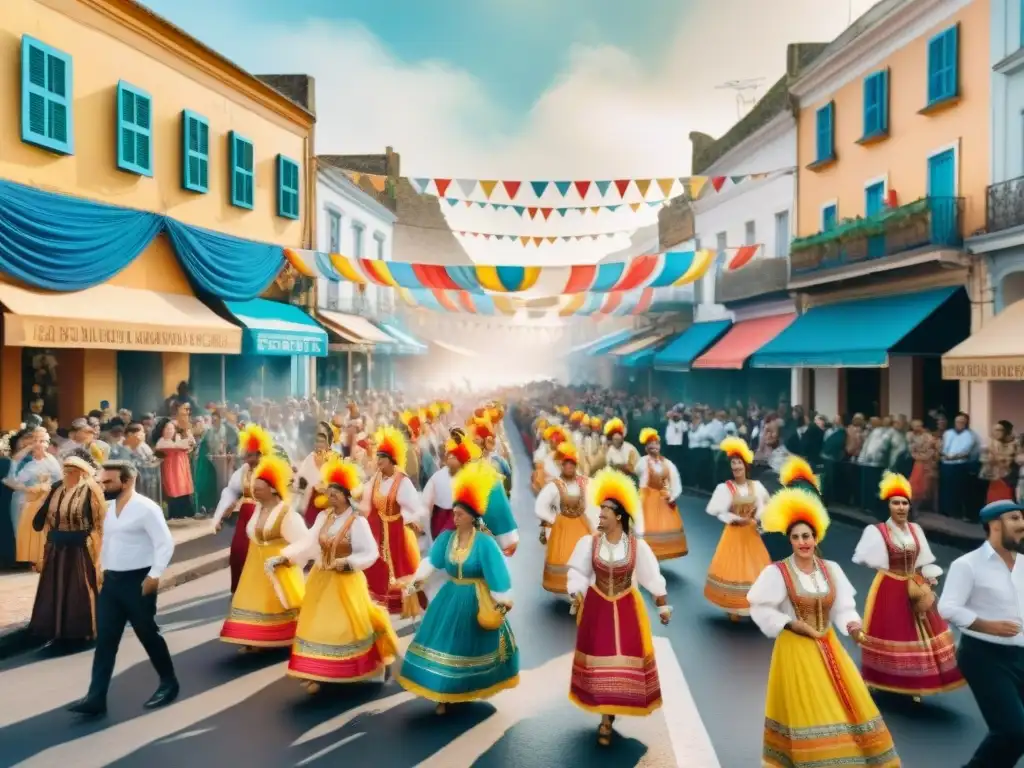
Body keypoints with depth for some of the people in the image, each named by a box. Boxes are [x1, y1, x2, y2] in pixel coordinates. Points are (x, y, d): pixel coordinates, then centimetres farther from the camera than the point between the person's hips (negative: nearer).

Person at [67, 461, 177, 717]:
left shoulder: (146, 508, -16)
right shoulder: (110, 507, 9)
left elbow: (166, 543, -19)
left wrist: (154, 575, -21)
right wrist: (102, 568, 15)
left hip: (137, 581, -7)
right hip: (111, 581, 7)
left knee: (148, 634, 6)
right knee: (105, 640, 6)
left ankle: (169, 684, 23)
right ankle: (96, 698, 10)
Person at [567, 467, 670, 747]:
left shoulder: (638, 546, -10)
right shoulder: (588, 542, -10)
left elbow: (652, 576, -3)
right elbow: (578, 572, -6)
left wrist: (664, 605, 0)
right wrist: (577, 595, -21)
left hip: (626, 608, 0)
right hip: (596, 607, 0)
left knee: (624, 658, 2)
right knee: (599, 658, 5)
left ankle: (607, 720, 16)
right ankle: (606, 716, 21)